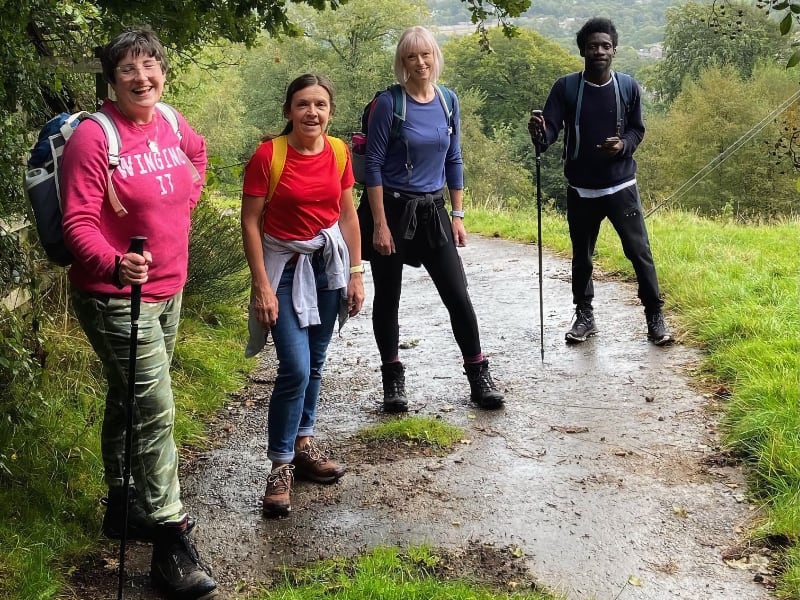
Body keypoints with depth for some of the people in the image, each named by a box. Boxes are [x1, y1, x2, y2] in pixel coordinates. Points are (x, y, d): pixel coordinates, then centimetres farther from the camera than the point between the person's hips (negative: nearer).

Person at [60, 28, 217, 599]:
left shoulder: (171, 122, 4)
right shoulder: (93, 136, -18)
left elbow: (197, 150, 29)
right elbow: (78, 224, -22)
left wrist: (189, 192, 13)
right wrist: (115, 264, -39)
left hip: (168, 291, 8)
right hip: (116, 297, -7)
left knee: (130, 400, 20)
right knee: (156, 411, -10)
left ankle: (124, 504, 37)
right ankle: (171, 543, -2)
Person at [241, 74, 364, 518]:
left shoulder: (338, 153, -1)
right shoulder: (268, 155, -15)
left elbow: (347, 215, 7)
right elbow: (250, 222, -12)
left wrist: (355, 272, 5)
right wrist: (262, 285, -15)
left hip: (328, 263, 5)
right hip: (284, 266, -5)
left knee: (314, 363, 13)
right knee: (295, 369, -12)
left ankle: (303, 443, 29)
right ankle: (280, 466, 1)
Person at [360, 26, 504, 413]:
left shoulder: (448, 101, 4)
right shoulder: (389, 103, -10)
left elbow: (454, 161, 11)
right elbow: (373, 164, -10)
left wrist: (457, 215, 7)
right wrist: (380, 224, -15)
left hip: (432, 211, 4)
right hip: (392, 209, -3)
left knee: (458, 296, 0)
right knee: (387, 298, 7)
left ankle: (479, 379, 12)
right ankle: (393, 381, 21)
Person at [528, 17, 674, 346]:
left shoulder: (628, 87, -3)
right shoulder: (565, 88, -6)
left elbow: (637, 130, 6)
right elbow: (550, 130, -12)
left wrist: (624, 145, -17)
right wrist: (539, 133, -35)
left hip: (622, 186, 0)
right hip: (581, 190, 1)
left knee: (640, 251, -1)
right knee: (581, 256, 12)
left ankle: (655, 317, 9)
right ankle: (584, 316, 27)